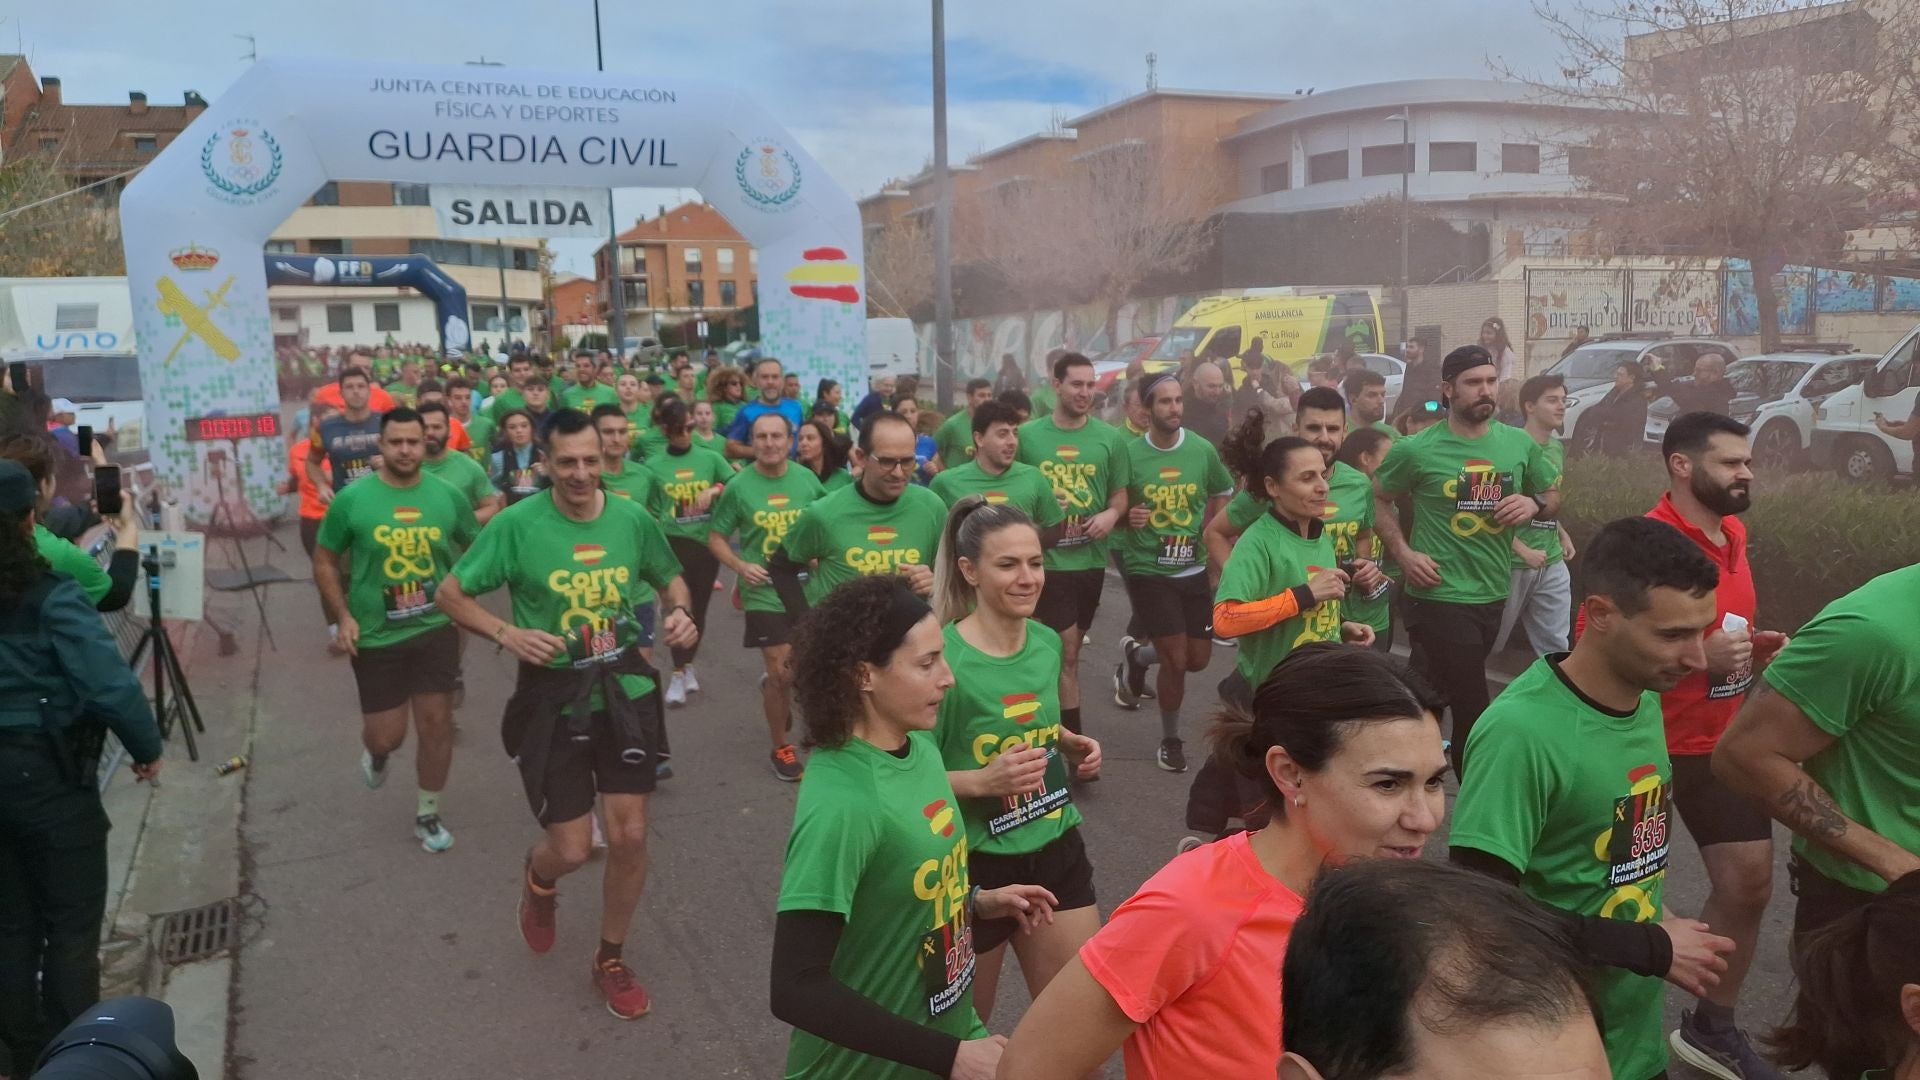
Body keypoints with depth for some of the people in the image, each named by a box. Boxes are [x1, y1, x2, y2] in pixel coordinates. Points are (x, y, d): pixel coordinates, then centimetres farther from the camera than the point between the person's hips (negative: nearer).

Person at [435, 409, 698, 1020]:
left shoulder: (633, 519, -4)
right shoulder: (517, 524, -12)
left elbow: (670, 579, 14)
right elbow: (449, 594, -4)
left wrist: (681, 614, -8)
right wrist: (506, 634, -21)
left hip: (626, 693, 3)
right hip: (553, 701, -2)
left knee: (630, 835, 3)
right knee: (573, 850, 2)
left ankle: (610, 960, 29)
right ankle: (538, 881, 43)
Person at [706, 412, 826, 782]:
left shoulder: (807, 479, -2)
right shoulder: (738, 486, -8)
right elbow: (716, 538, 0)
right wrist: (740, 566, -16)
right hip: (765, 592, -3)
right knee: (781, 674, -1)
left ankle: (775, 690, 48)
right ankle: (782, 747, 19)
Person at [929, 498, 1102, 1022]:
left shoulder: (1048, 642, -1)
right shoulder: (944, 657, -20)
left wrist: (1071, 744, -2)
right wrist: (983, 781, -29)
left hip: (1055, 851, 5)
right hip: (973, 865, -5)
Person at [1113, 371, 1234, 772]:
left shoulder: (1203, 450, -2)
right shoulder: (1129, 453, -10)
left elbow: (1223, 495, 14)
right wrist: (1126, 516, -20)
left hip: (1195, 569, 4)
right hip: (1148, 570, -4)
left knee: (1198, 659, 9)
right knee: (1176, 661, -6)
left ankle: (1134, 655, 39)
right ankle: (1170, 740, 19)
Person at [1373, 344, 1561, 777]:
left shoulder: (1520, 444, 3)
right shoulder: (1416, 450, -9)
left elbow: (1554, 496, 15)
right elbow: (1379, 501, 3)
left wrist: (1534, 504, -9)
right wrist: (1404, 554, -10)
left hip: (1494, 594, 5)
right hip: (1439, 596, -5)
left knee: (1430, 700, 21)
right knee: (1474, 712, -4)